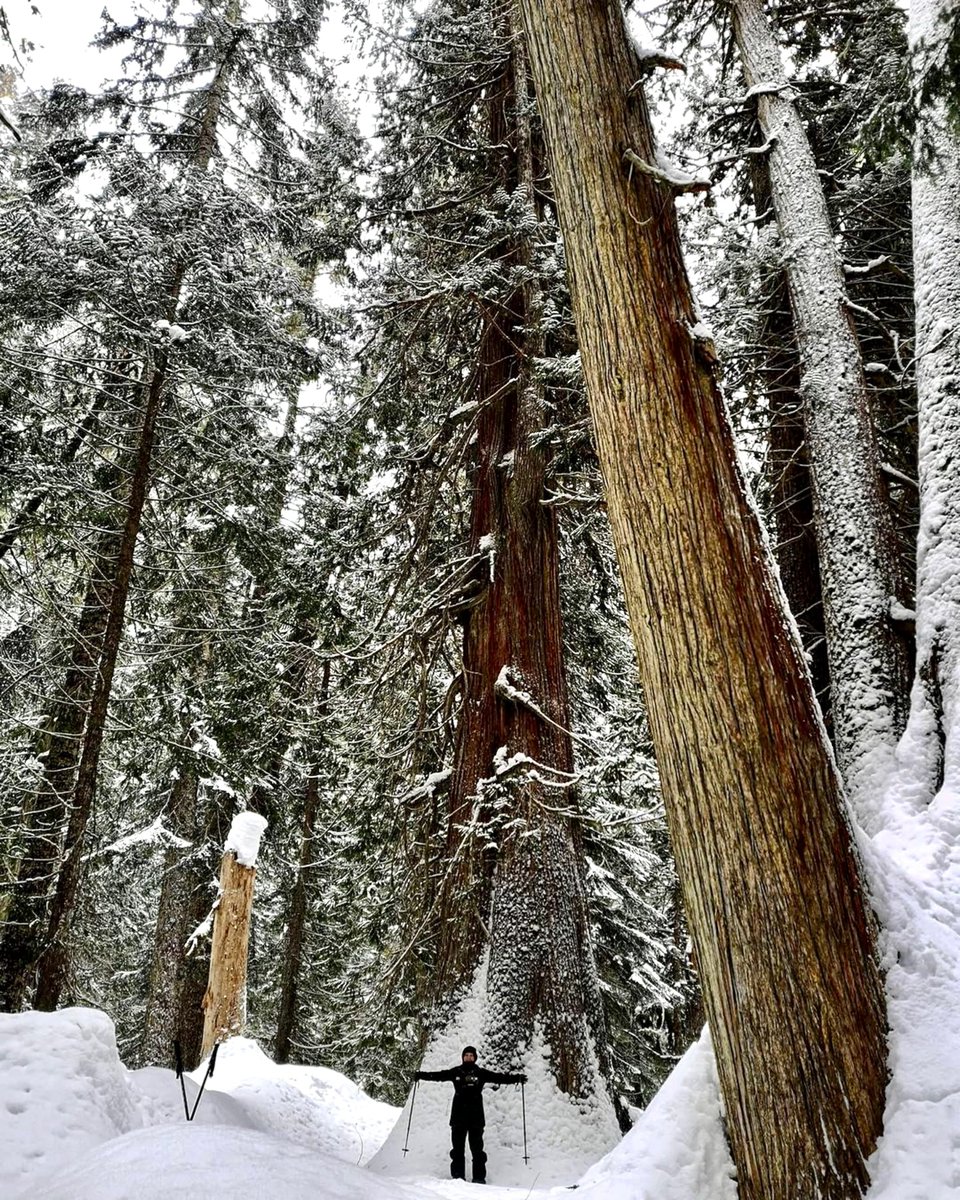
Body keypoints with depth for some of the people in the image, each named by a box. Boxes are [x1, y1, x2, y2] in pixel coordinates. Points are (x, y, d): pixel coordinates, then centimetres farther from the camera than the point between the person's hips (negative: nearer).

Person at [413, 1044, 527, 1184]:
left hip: (476, 1116, -1)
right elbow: (438, 1075, 6)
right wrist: (421, 1075, -1)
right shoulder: (455, 1072, 6)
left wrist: (516, 1078, -15)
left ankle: (479, 1177, 6)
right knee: (457, 1148, 4)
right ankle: (458, 1177, 14)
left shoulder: (481, 1073, 2)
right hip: (458, 1116, 1)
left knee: (477, 1148, -1)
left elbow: (498, 1077, -5)